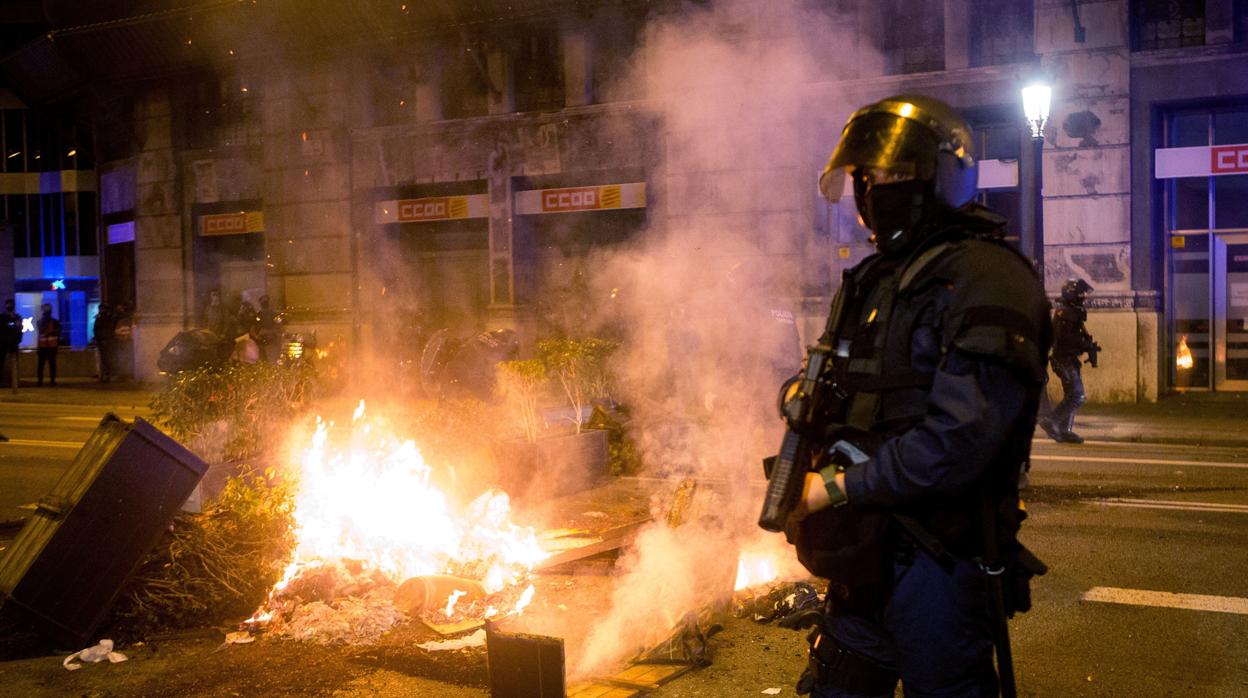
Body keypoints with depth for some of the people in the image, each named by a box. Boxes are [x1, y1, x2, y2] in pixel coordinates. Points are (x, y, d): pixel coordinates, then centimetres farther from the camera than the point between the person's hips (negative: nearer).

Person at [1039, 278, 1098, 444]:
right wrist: (1089, 346, -18)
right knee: (1077, 396, -13)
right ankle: (1051, 422, -10)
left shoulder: (1073, 312, 16)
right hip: (1064, 360, -10)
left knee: (1071, 396, 12)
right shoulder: (1063, 312, -16)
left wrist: (1089, 346, 3)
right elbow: (1066, 338, -25)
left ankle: (1065, 431, 16)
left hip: (1070, 360, 10)